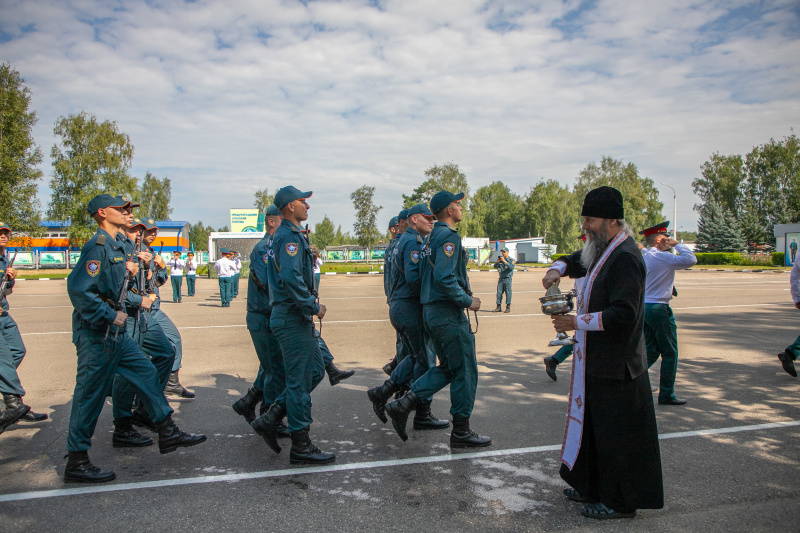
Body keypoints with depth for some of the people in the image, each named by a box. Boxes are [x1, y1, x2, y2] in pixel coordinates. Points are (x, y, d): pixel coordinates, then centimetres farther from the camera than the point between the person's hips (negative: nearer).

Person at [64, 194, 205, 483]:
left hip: (114, 332, 10)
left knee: (146, 373, 12)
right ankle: (76, 462, 13)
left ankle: (168, 433, 21)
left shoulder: (116, 245, 14)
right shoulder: (98, 246, -17)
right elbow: (78, 289, -26)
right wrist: (111, 316, -22)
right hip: (97, 334, -10)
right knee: (90, 395, 0)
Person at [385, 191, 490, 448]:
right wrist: (468, 301, -15)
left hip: (431, 311, 10)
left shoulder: (432, 237, 17)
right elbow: (444, 278, -26)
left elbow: (423, 276, 19)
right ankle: (461, 431, 11)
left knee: (447, 368, 17)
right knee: (465, 371, 1)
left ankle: (402, 405, 10)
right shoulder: (449, 236, -14)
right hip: (449, 313, -10)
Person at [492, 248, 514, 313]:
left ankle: (508, 307, 4)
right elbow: (495, 266, 9)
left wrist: (504, 261, -21)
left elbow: (511, 267, -17)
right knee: (499, 293, 2)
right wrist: (498, 261, -9)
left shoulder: (511, 260, 0)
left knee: (508, 293, -3)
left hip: (507, 279, -4)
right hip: (501, 278, 4)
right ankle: (498, 307, 7)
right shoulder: (501, 259, 14)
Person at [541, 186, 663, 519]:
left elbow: (623, 314, -27)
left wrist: (577, 323, -23)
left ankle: (621, 502, 17)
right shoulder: (602, 250, 11)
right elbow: (574, 260, 28)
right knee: (595, 425, 19)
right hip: (598, 359, 10)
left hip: (616, 365, -10)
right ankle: (594, 487, 33)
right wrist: (557, 269, 6)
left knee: (616, 433, 2)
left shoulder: (625, 257, -20)